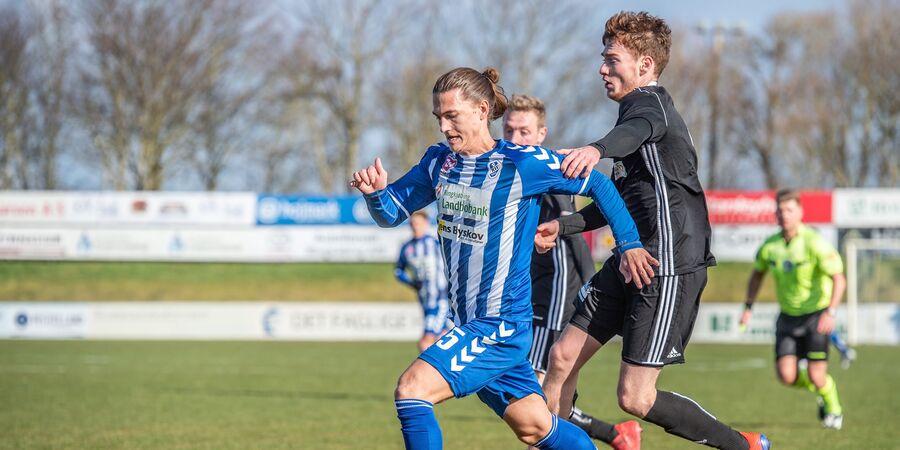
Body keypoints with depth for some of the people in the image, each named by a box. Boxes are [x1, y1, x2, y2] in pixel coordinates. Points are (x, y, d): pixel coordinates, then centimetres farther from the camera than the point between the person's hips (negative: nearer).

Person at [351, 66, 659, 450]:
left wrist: (629, 244, -2)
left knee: (412, 389, -21)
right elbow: (391, 213, 9)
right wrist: (376, 191, -13)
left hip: (502, 324, -7)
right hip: (468, 323, 7)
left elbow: (597, 185, -3)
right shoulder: (439, 160, 5)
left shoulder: (522, 164, -13)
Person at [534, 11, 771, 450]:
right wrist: (562, 225, 23)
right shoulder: (639, 110, 21)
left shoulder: (650, 102, -11)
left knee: (635, 397, -10)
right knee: (563, 355, 7)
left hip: (671, 266, -10)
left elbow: (635, 131, -38)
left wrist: (596, 148, -60)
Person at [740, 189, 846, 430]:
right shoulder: (770, 246, -1)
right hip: (788, 317, 4)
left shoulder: (814, 243, -17)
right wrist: (748, 307, 13)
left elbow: (839, 279, -19)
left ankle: (833, 409, 25)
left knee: (816, 376, -9)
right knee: (786, 376, -9)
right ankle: (819, 390, 26)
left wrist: (830, 312, -30)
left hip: (816, 315, -4)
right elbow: (757, 273, 19)